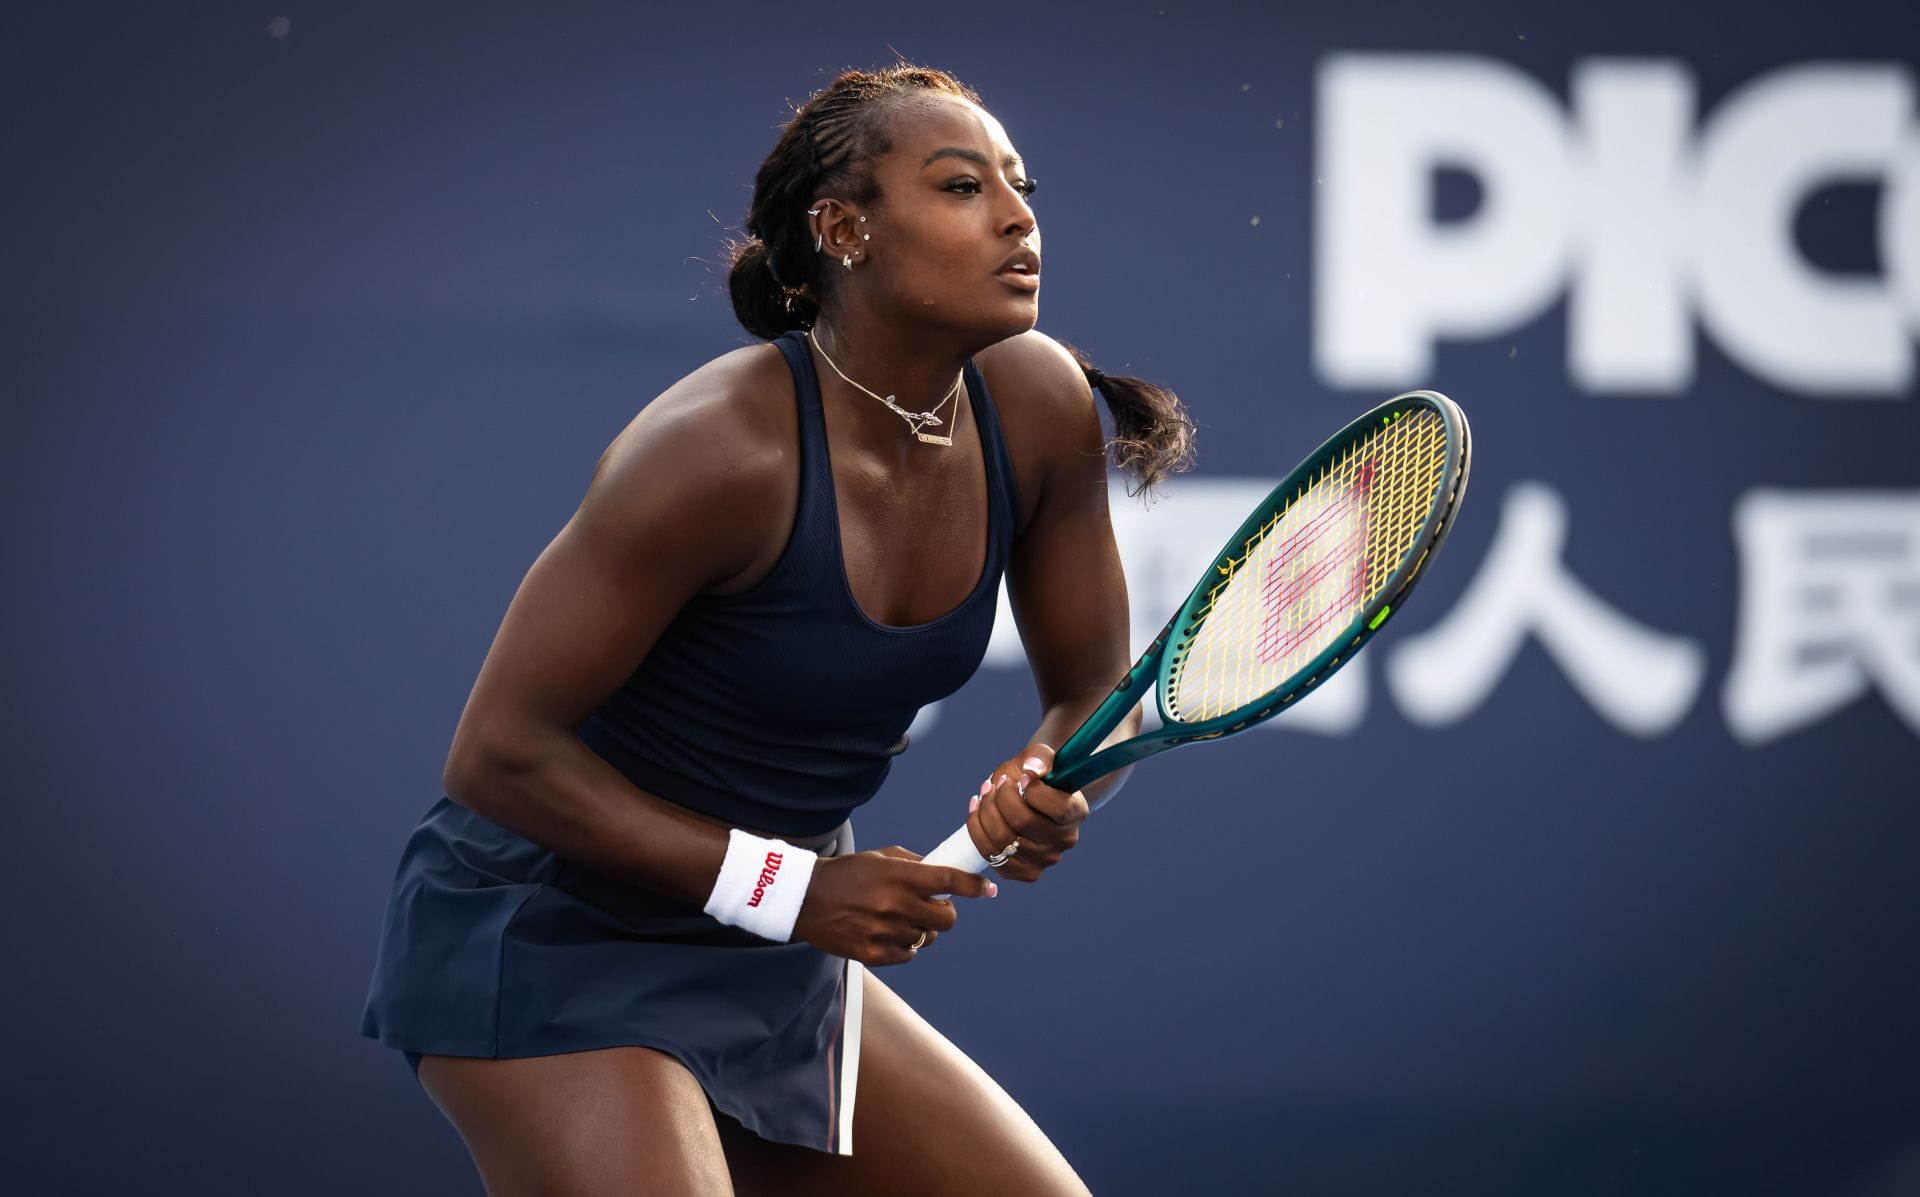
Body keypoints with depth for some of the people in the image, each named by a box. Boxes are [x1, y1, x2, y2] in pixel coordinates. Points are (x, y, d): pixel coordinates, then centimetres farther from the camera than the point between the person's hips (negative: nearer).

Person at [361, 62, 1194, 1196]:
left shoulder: (1038, 404, -7)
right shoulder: (723, 450, -26)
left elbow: (1095, 695, 6)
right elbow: (501, 752, -22)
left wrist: (1047, 787, -18)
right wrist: (786, 887, -22)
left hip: (775, 969, 8)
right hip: (549, 935, -8)